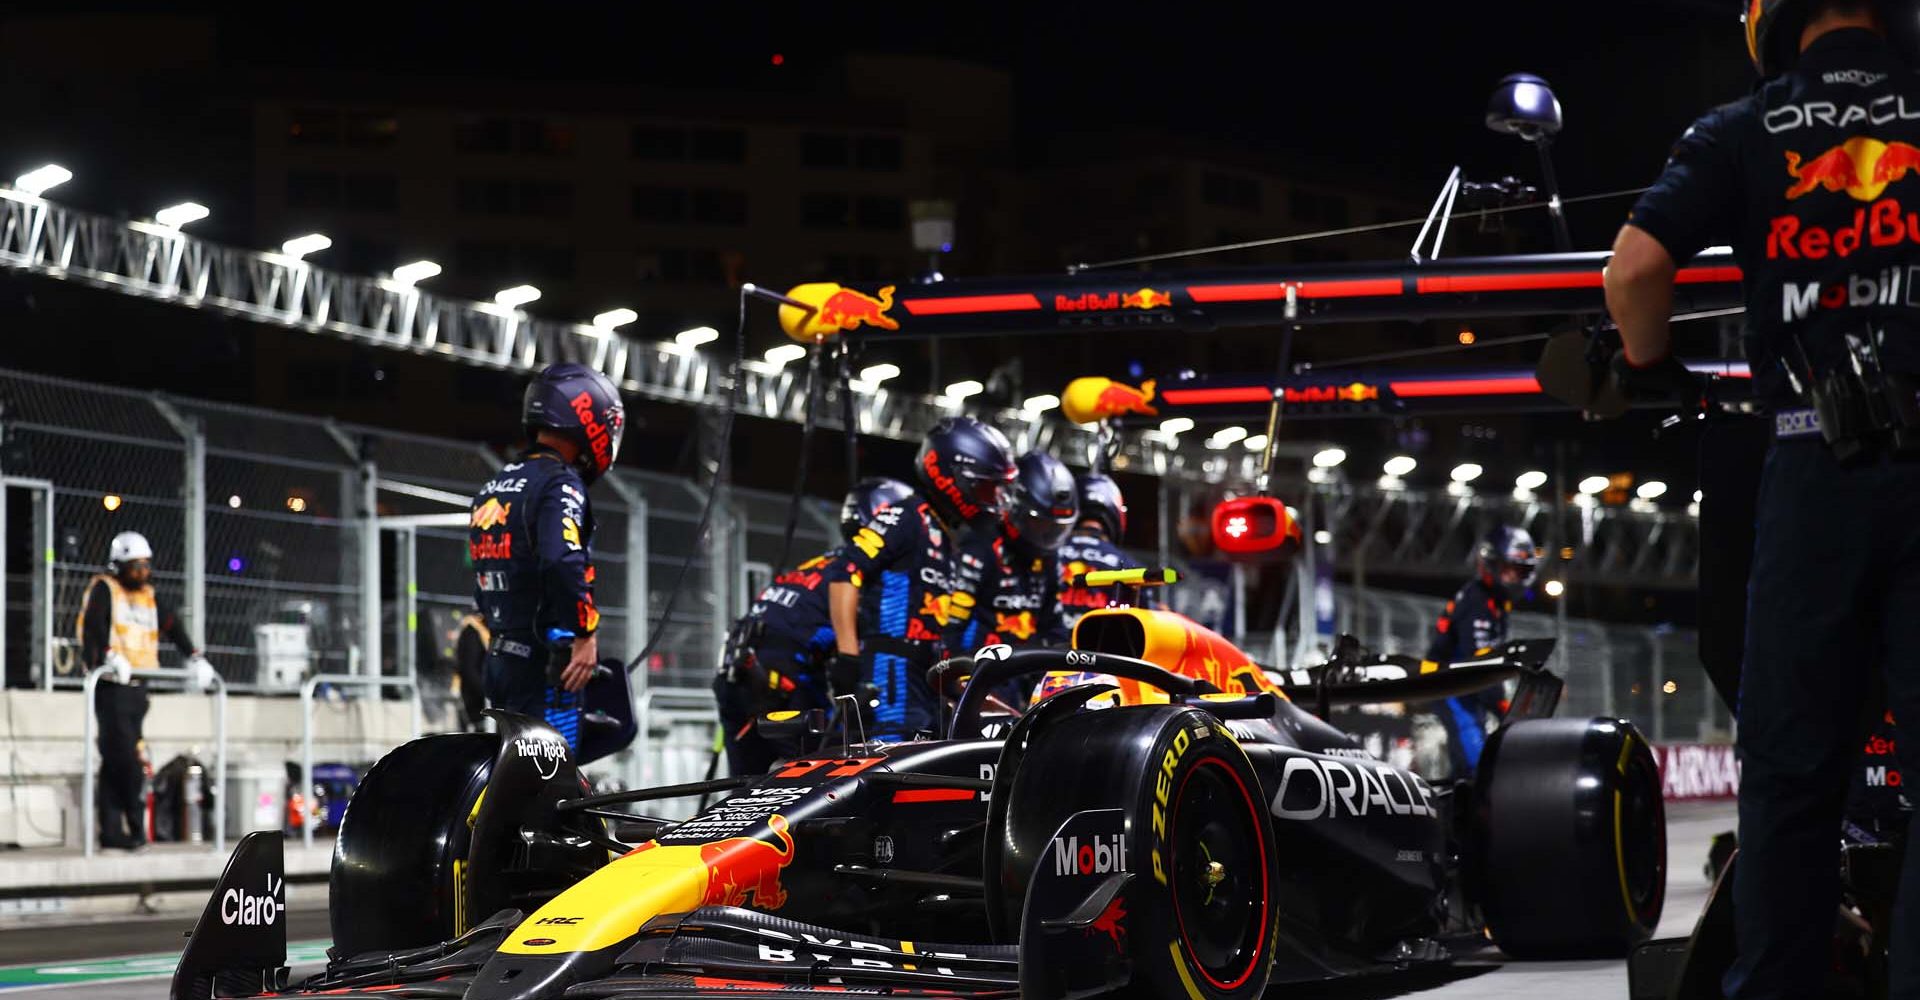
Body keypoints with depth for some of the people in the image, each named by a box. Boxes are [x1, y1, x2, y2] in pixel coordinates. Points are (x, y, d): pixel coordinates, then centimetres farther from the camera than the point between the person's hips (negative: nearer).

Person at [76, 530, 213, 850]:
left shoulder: (149, 596, 20)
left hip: (137, 686, 7)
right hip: (112, 685, -7)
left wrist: (195, 658, 5)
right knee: (124, 756, -13)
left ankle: (111, 831, 7)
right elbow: (92, 624, -17)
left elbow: (173, 627, 18)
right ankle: (136, 824, -10)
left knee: (116, 760, 7)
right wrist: (110, 656, -32)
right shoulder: (104, 589, -2)